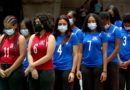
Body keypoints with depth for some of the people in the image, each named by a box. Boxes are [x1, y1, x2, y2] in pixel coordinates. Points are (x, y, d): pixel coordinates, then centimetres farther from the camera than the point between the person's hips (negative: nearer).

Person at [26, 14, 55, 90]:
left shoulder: (50, 38, -2)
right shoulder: (32, 37, 12)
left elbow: (48, 56, -10)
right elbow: (29, 54, 4)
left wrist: (33, 65, -10)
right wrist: (32, 68, -11)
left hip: (46, 71, -5)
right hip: (33, 72, 5)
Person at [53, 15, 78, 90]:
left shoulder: (72, 36, 0)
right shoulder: (54, 36, 10)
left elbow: (75, 55, -3)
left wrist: (72, 71, -9)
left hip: (67, 69, -4)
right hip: (55, 69, 4)